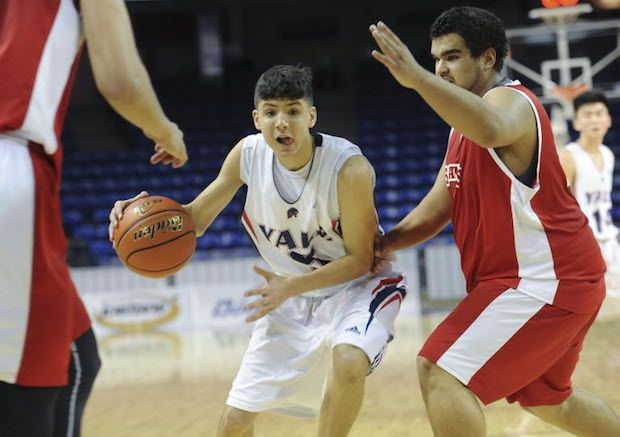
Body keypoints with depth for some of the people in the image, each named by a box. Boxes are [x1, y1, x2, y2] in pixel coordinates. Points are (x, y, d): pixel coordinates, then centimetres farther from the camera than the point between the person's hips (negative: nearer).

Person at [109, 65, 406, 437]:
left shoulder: (349, 168, -28)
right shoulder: (248, 155, -14)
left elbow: (360, 259, -19)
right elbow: (196, 218, -2)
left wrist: (291, 285, -30)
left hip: (357, 284, -4)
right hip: (292, 294, 4)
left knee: (348, 360, -38)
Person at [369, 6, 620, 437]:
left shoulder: (510, 100, -14)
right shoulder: (466, 125, 17)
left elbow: (491, 130, -42)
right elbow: (438, 208, 17)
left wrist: (417, 78, -49)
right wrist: (386, 242, 1)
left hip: (547, 278, -11)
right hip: (547, 277, 11)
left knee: (440, 372, -18)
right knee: (546, 398, 26)